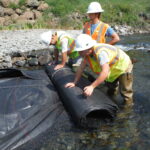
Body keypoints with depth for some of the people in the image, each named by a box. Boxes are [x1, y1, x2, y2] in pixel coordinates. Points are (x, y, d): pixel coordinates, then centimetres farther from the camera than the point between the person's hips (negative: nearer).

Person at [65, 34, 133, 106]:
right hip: (112, 70, 8)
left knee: (125, 92, -2)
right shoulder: (87, 53, -15)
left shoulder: (100, 52, -43)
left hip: (123, 67, -8)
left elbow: (105, 72, -52)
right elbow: (81, 68, -9)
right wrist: (74, 83, -14)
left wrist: (92, 86, -57)